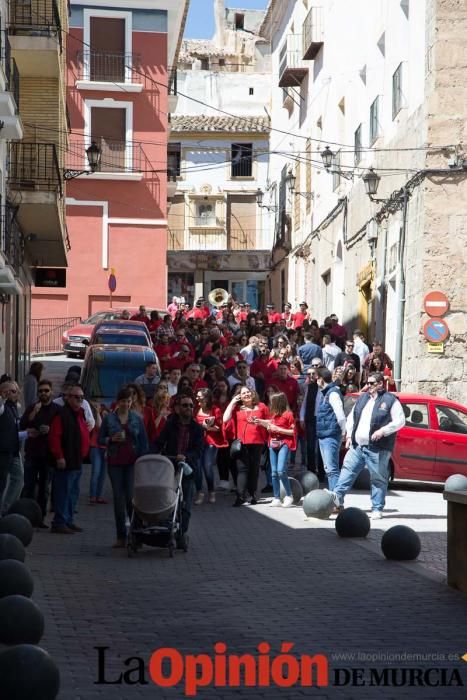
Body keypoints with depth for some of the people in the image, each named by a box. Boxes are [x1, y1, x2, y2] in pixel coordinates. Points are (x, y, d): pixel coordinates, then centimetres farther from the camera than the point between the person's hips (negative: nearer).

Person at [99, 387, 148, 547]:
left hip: (133, 462, -1)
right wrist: (112, 439, -13)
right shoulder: (109, 418, 4)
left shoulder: (137, 419, 5)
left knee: (131, 497, -9)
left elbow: (144, 442, 5)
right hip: (115, 462, 1)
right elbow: (100, 439, 7)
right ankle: (121, 536, 8)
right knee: (118, 498, 2)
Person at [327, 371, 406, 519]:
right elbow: (351, 417, 22)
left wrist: (382, 431, -17)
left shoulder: (390, 400, -3)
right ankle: (337, 496, -2)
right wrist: (349, 435, 11)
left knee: (378, 478, 1)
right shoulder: (362, 398, 16)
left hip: (377, 448, -6)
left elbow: (400, 421, -8)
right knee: (348, 469, -1)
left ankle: (377, 509, 6)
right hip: (357, 445, 6)